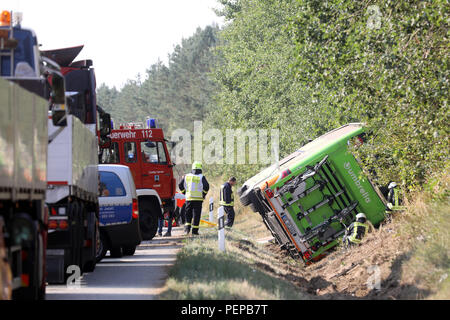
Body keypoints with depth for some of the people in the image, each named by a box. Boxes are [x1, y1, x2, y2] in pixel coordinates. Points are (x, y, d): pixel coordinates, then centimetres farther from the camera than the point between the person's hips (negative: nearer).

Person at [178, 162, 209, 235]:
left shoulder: (187, 176, 7)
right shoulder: (201, 177, -4)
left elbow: (180, 185, 8)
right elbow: (206, 186, -13)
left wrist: (185, 193, 16)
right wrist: (203, 194, 1)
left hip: (189, 198, 3)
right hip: (198, 199, -3)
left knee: (188, 215, 13)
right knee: (196, 215, 2)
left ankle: (187, 228, -1)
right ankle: (195, 231, 0)